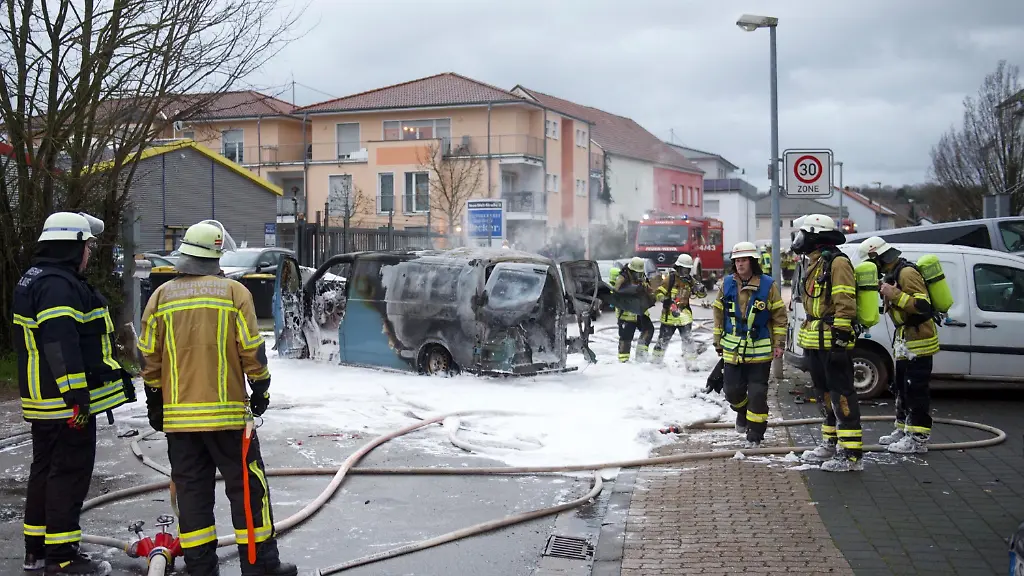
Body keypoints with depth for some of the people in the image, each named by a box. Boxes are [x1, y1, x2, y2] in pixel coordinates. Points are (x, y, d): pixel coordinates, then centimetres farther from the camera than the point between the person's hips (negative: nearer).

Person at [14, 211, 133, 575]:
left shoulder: (33, 281, 17)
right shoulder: (58, 285, -18)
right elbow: (61, 344, -27)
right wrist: (77, 395, -26)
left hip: (42, 403, 11)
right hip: (66, 403, -11)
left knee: (45, 470, 17)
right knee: (70, 474, -5)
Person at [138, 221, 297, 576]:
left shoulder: (161, 297, 4)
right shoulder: (234, 292, -6)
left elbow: (149, 358, 6)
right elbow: (252, 350, -6)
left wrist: (155, 405, 17)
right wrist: (261, 391, 7)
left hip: (178, 415, 3)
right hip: (227, 413, -3)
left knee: (192, 490, 9)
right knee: (247, 488, 5)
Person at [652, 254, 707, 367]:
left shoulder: (689, 280, 6)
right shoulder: (670, 279, -7)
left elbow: (702, 294, 7)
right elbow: (658, 293, -10)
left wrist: (700, 288, -14)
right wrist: (666, 300, -27)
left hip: (684, 315, 3)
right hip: (669, 315, -3)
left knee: (688, 339, -5)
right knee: (663, 339, 7)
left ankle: (691, 363, 2)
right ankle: (657, 361, 25)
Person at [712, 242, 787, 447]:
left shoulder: (767, 285, -6)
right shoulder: (727, 284, 2)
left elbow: (779, 316, -1)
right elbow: (719, 314, 11)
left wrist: (779, 343, -3)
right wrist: (718, 342, 12)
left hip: (760, 351, -3)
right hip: (733, 351, 3)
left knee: (757, 393, -1)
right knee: (733, 391, 8)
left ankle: (755, 433, 11)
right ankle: (742, 411, 40)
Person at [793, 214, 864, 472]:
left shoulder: (837, 262, -13)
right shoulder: (815, 264, 19)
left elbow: (846, 305, -19)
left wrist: (839, 339, -23)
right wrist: (806, 337, 24)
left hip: (832, 344, -11)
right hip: (815, 344, 11)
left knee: (841, 396, -10)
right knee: (824, 395, 18)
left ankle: (852, 454, -9)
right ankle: (830, 444, 29)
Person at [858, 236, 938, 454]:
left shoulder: (906, 273, -19)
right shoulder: (892, 274, 14)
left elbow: (923, 305, -26)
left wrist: (894, 295, -27)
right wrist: (886, 292, 11)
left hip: (918, 341, -11)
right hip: (905, 342, 11)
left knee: (916, 390, -8)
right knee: (901, 387, 17)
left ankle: (918, 439, -5)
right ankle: (903, 430, 28)